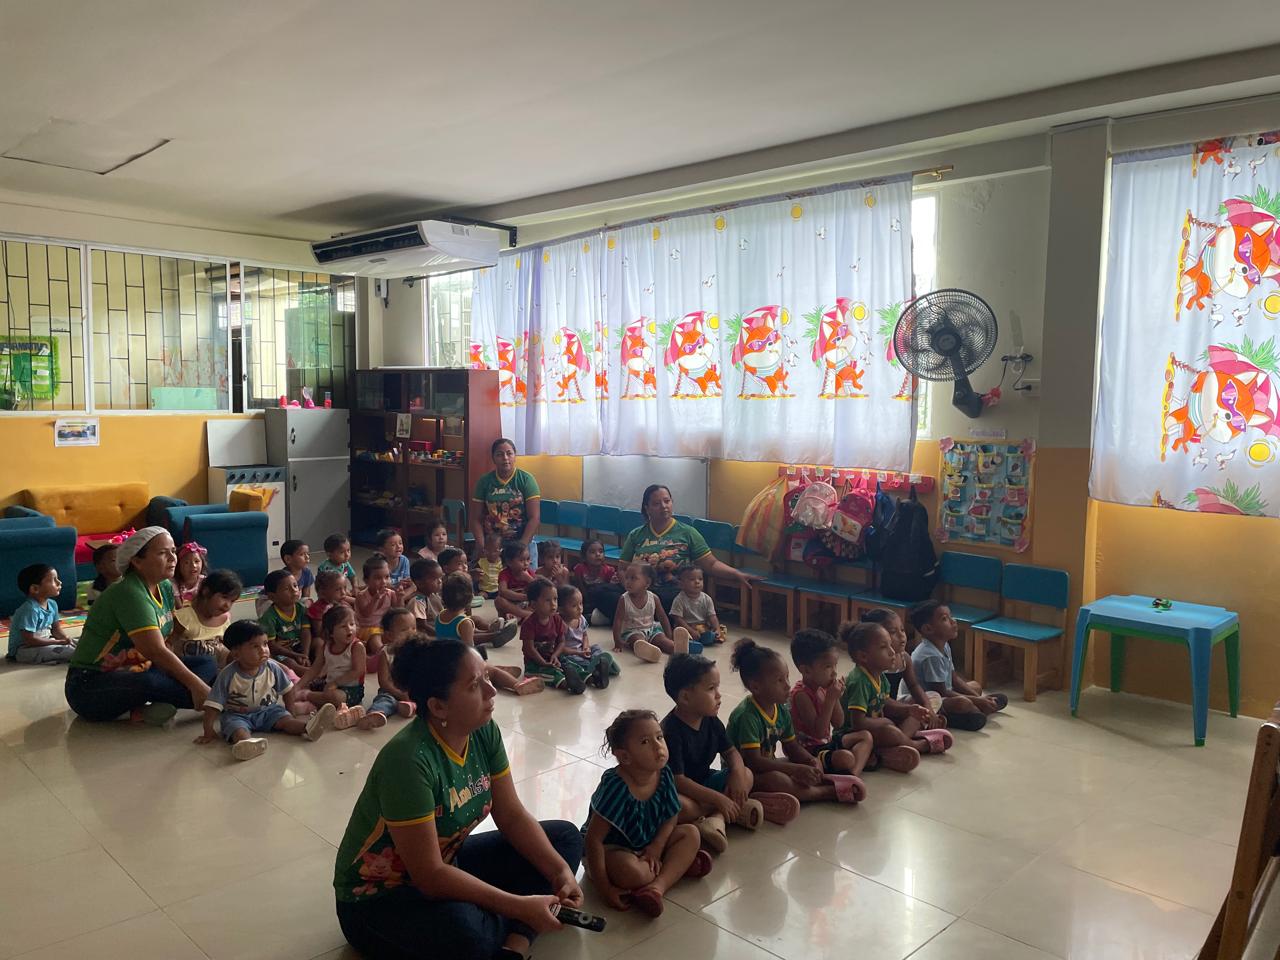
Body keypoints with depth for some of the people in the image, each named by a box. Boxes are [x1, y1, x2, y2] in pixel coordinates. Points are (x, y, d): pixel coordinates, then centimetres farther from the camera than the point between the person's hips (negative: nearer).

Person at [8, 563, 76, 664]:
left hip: (43, 643, 10)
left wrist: (66, 638, -11)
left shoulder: (52, 604, 2)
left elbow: (56, 629, 11)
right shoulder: (30, 609, -25)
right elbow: (29, 639, -27)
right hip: (23, 649, -9)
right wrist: (58, 642, -23)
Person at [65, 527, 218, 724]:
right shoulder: (129, 594, -22)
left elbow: (161, 646, 3)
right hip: (91, 686, -9)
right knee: (148, 682, -39)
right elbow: (156, 651, -28)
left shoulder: (165, 588, 5)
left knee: (208, 664, -4)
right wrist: (196, 685, -28)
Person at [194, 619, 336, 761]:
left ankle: (308, 728, -50)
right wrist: (208, 732, -18)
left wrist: (290, 713, 5)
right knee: (238, 729, -34)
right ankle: (248, 743, -66)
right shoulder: (228, 674, -19)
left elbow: (287, 690, 4)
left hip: (267, 710, 3)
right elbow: (213, 705, -16)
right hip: (238, 715, -3)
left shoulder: (272, 668, -10)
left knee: (285, 719, -23)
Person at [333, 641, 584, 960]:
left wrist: (561, 871, -15)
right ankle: (520, 930, -9)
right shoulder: (409, 760, -31)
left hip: (447, 865, 8)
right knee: (466, 932, -40)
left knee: (565, 836, 0)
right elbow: (429, 877, -29)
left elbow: (512, 816, -1)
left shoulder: (484, 731, -9)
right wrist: (521, 907, -28)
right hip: (378, 899, -8)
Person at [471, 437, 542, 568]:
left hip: (522, 544, -1)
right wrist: (482, 547, -9)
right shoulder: (484, 481, 4)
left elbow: (534, 518, -7)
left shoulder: (526, 479, -2)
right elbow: (476, 519, 4)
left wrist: (521, 546, -15)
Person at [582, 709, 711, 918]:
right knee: (631, 872, -38)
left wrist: (656, 847, -17)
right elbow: (594, 838, -29)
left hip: (647, 846, 8)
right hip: (611, 849, -7)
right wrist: (604, 888, -30)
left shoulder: (664, 775, -13)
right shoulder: (616, 787, -31)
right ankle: (680, 864, -11)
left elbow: (671, 818, 2)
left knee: (691, 833, -8)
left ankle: (658, 885, -25)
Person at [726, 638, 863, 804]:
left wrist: (812, 762, -10)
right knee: (775, 779, -36)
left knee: (814, 764, 2)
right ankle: (829, 791, -26)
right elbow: (753, 761, -29)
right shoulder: (747, 716, -24)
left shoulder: (782, 710, 2)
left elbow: (792, 748, 11)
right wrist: (796, 769, -30)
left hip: (768, 767, 9)